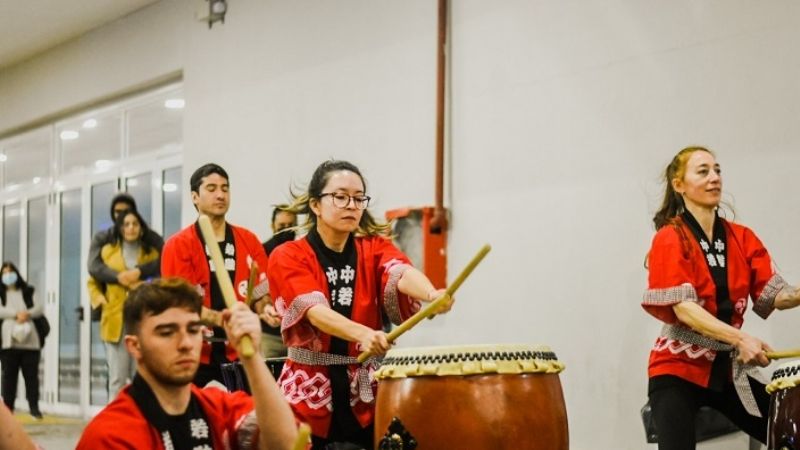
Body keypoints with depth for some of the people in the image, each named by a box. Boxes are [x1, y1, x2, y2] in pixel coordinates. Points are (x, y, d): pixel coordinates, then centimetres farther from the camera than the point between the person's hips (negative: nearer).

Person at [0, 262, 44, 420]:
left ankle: (34, 406, 1)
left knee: (31, 374, -2)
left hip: (30, 340, 1)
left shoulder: (28, 292, 16)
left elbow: (40, 307, 4)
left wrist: (27, 314, -14)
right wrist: (17, 314, -16)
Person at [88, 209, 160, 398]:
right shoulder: (107, 251, 9)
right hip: (116, 321, 0)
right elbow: (93, 281, 19)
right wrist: (98, 297, 1)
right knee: (117, 378, 0)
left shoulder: (152, 254, 8)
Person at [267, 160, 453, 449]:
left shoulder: (375, 247, 4)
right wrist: (363, 334, -41)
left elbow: (401, 273, -19)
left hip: (366, 392, 2)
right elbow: (315, 310, -22)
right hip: (307, 393, -2)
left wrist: (432, 295, -41)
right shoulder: (287, 257, -5)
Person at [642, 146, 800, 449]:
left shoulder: (742, 238, 7)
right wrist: (740, 339, -32)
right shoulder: (670, 240, -8)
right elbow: (683, 307, -20)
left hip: (729, 368, 5)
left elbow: (772, 295, -2)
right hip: (678, 368, -5)